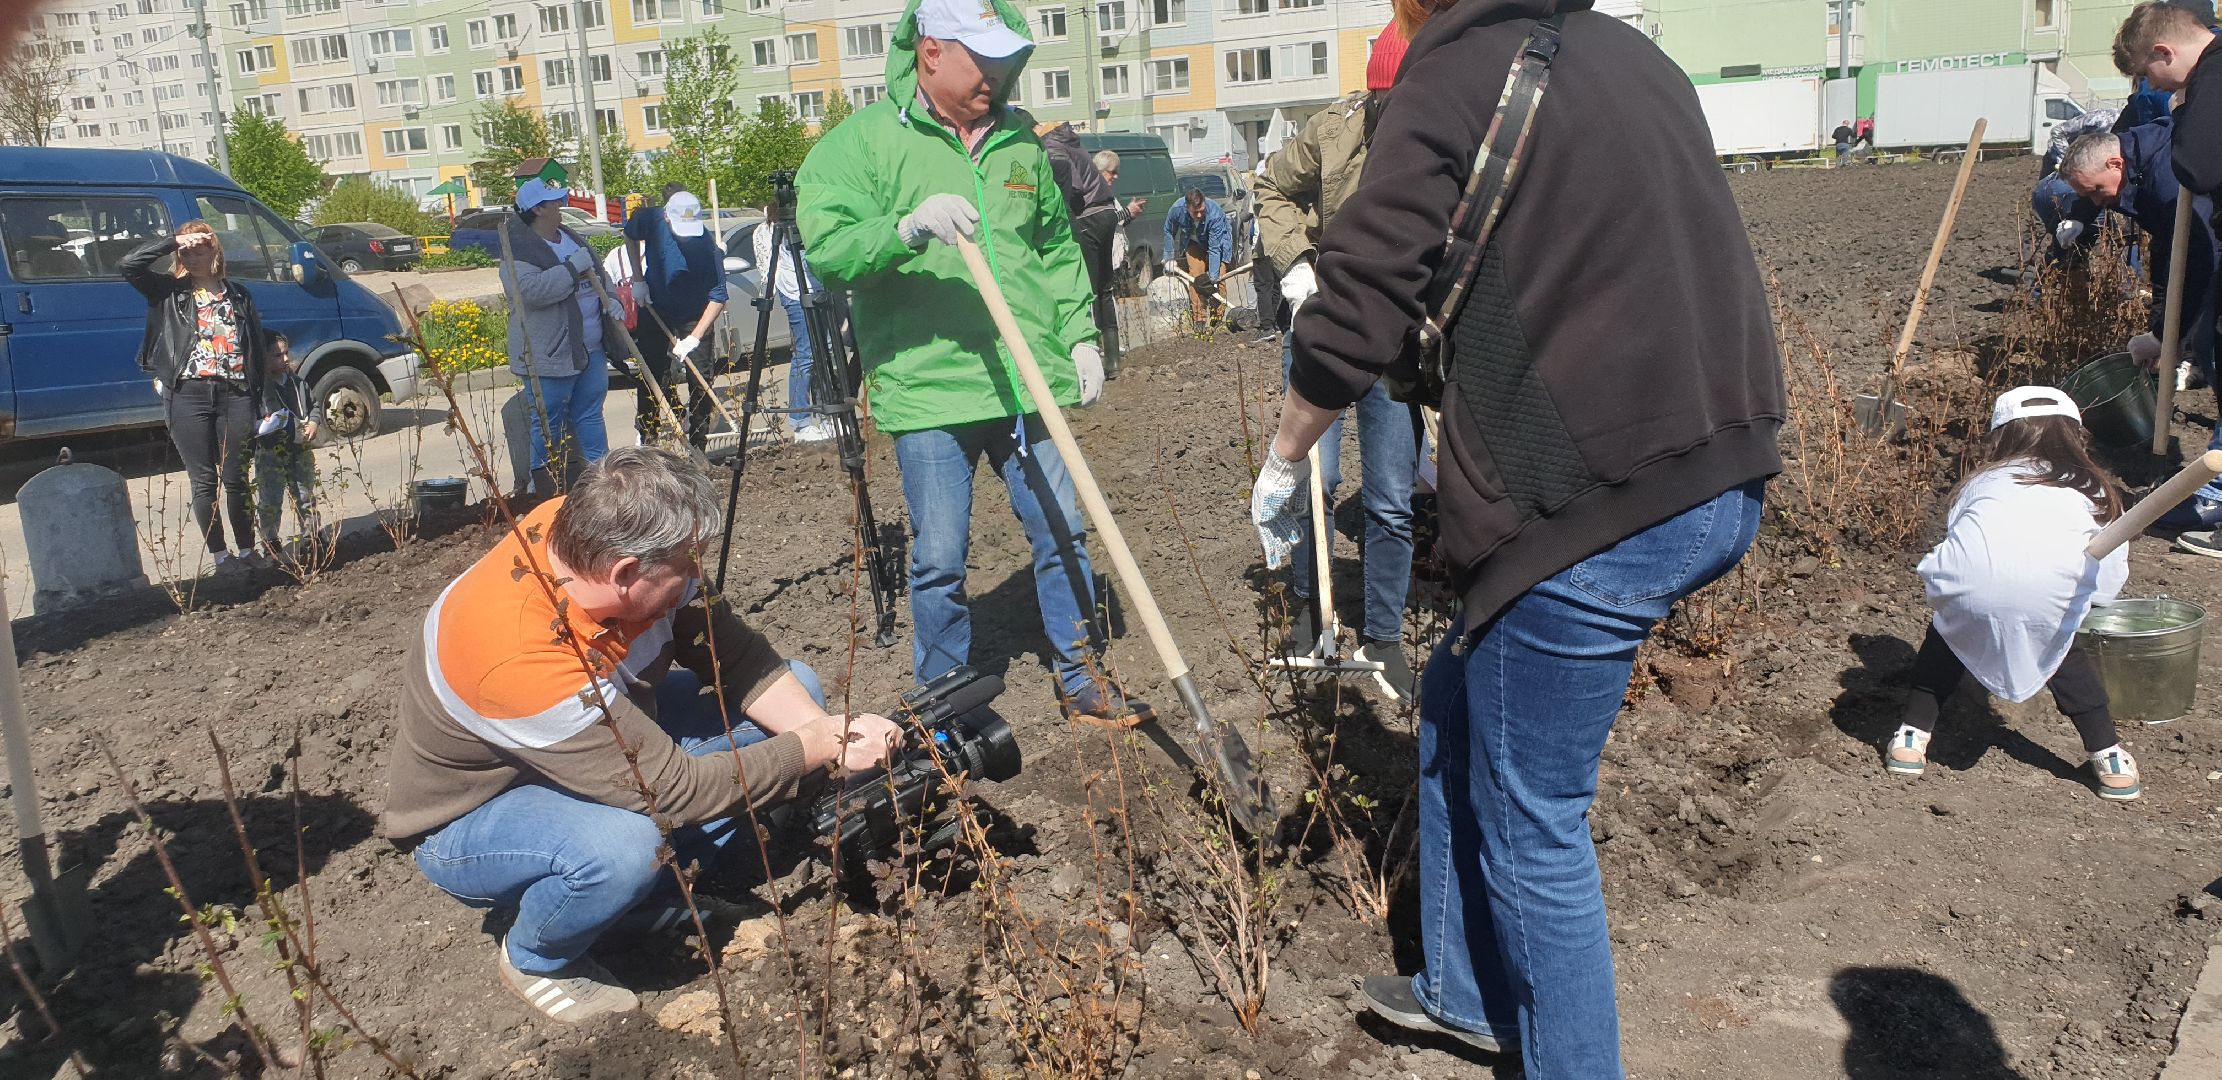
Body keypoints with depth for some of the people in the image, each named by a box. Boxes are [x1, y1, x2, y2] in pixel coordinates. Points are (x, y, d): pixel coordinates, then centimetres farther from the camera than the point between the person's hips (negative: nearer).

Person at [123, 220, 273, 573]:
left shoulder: (239, 295, 14)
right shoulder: (170, 291, 8)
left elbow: (257, 349, 12)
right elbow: (129, 264, -7)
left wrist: (260, 401, 6)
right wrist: (175, 241, -6)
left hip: (236, 396, 1)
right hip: (189, 398, -1)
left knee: (236, 479, 5)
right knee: (204, 481, 2)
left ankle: (247, 549, 17)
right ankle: (220, 555, 10)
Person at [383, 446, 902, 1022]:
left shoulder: (593, 534, -22)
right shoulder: (520, 658, -40)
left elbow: (733, 653, -12)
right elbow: (675, 789, -34)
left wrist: (821, 726, -27)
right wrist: (822, 747, -27)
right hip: (468, 816, -7)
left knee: (796, 691, -5)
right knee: (623, 846, -40)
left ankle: (657, 891, 3)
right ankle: (534, 960, -5)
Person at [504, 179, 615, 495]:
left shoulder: (570, 237, 13)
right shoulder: (520, 250, -15)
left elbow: (597, 273, 24)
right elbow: (530, 290, -31)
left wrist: (610, 298, 5)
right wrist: (573, 268, -27)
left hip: (590, 348, 8)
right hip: (550, 353, -8)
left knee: (590, 415, 16)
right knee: (548, 424, 0)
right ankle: (544, 490, 9)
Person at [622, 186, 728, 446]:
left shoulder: (707, 244, -29)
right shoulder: (650, 219, -21)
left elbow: (718, 296, -28)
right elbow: (630, 236, 4)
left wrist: (695, 338, -32)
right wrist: (638, 279, -3)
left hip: (694, 315, -2)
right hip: (655, 307, 3)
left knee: (700, 379, -5)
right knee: (650, 376, 7)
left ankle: (698, 442, 6)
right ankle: (647, 440, 18)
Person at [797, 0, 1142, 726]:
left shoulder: (1020, 141, 12)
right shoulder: (862, 142, -2)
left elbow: (1059, 248, 20)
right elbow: (826, 249, -14)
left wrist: (1080, 335, 11)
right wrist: (907, 229, -30)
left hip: (1028, 381, 4)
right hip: (926, 388, -4)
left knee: (1063, 533, 8)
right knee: (939, 558, 3)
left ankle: (1080, 679, 25)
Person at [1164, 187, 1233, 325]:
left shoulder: (1215, 214, -39)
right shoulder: (1178, 210, -29)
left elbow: (1215, 248, -35)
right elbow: (1168, 231, -5)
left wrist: (1213, 278, -36)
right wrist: (1168, 258, -1)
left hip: (1218, 242, -2)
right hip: (1194, 243, 3)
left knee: (1218, 280, -14)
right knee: (1195, 278, -11)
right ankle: (1200, 320, -6)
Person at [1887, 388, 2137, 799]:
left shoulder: (1982, 480, 32)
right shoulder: (2095, 491, 31)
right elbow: (2110, 578, 25)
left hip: (1970, 587, 0)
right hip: (2052, 598, 0)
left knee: (1948, 636, 30)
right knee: (2063, 650, 30)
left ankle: (1911, 738, 27)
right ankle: (2109, 759, 32)